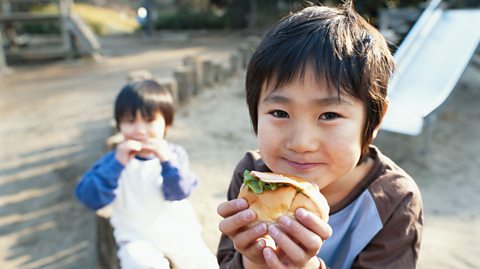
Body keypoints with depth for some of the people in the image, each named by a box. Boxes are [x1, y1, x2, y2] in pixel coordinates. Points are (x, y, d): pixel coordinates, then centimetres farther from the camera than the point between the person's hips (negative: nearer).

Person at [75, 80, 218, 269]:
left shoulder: (174, 154, -1)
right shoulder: (116, 159, -3)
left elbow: (180, 192, -14)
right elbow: (90, 198, -16)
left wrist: (167, 160, -29)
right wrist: (117, 163, -26)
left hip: (179, 234, 2)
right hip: (137, 241, -1)